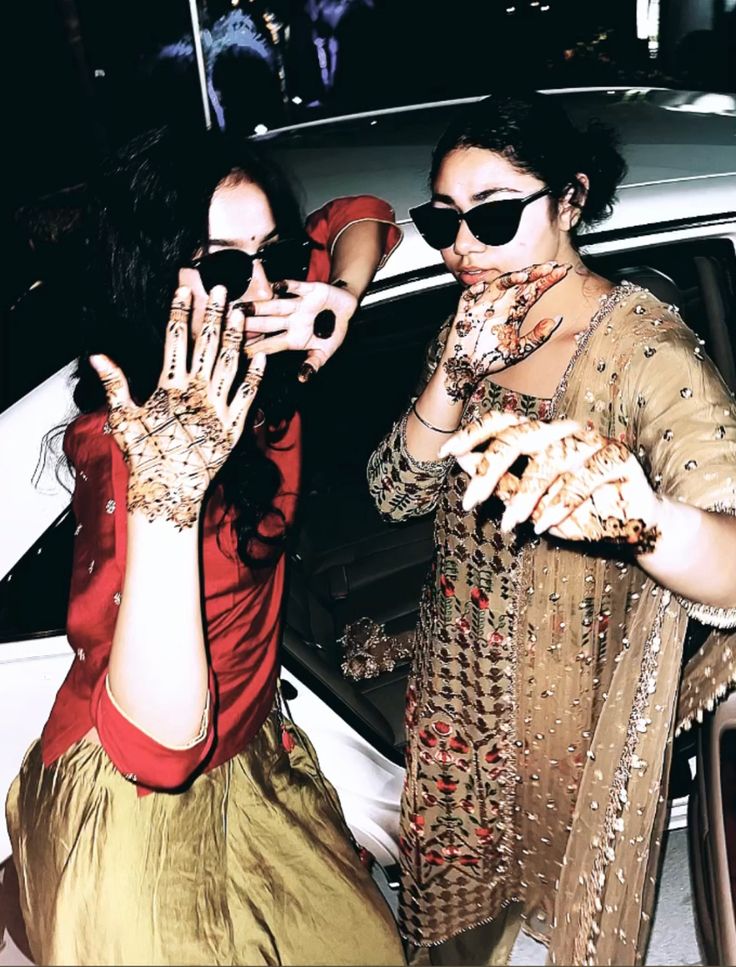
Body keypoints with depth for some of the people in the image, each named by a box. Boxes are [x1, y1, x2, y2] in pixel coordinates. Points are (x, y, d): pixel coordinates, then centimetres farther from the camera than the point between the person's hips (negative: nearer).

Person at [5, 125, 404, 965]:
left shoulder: (262, 368, -12)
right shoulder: (123, 447, -32)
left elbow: (359, 217, 5)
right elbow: (158, 745, -38)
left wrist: (340, 299, -18)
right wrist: (168, 498, -49)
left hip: (252, 755, 7)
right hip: (137, 811, -7)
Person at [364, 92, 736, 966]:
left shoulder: (643, 347, -25)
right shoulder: (471, 326, -3)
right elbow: (397, 492, -7)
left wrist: (639, 513, -60)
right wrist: (455, 373, -25)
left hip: (576, 716, -5)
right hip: (458, 690, 5)